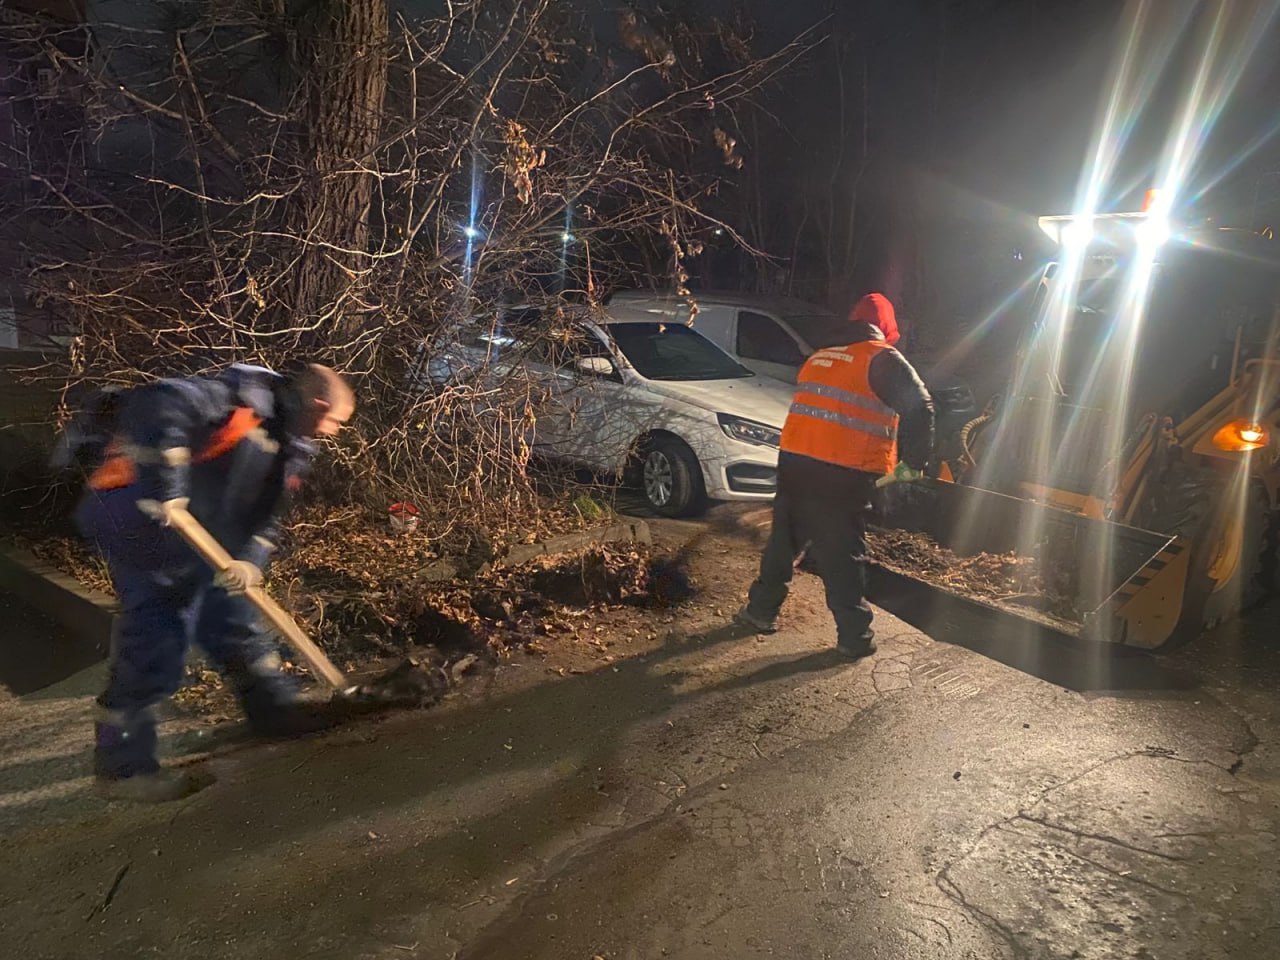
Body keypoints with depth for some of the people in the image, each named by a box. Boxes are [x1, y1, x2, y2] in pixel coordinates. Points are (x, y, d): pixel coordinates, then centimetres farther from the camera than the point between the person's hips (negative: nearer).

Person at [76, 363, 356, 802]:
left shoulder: (290, 448, 9)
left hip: (199, 544, 9)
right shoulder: (247, 396, -19)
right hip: (146, 523, -9)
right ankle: (122, 766, 6)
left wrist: (251, 562, -11)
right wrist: (163, 487, -34)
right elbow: (157, 403, -33)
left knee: (236, 624, 15)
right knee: (156, 643, -7)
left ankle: (276, 709, 31)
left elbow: (266, 517, 7)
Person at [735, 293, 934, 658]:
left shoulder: (819, 357, 16)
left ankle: (761, 610, 29)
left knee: (784, 542, 19)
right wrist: (914, 461, -1)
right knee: (844, 556, 3)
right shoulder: (882, 360, -3)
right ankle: (855, 637, 12)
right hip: (843, 476, -5)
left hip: (793, 462, 5)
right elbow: (919, 408, -12)